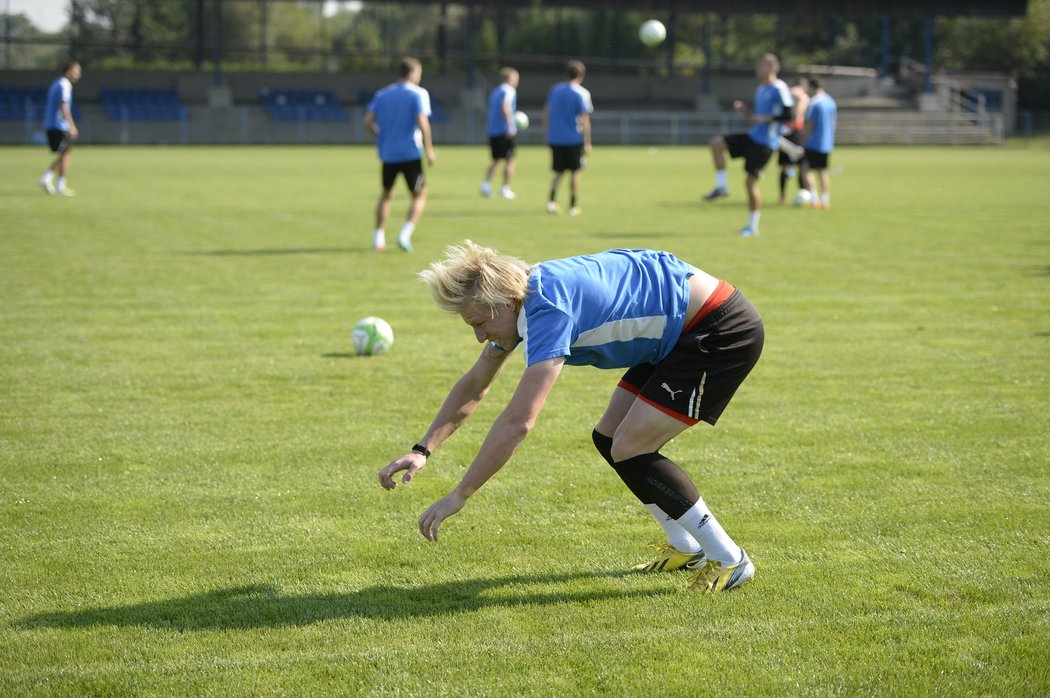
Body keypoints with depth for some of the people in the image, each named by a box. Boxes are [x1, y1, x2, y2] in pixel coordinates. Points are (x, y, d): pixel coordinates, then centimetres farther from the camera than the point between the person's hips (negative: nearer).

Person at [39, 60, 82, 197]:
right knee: (66, 155, -3)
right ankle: (61, 187, -3)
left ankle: (47, 178, 4)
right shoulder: (64, 85, -11)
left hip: (50, 125, 9)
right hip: (59, 126, -9)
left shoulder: (57, 83, 18)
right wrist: (71, 126, -27)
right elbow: (63, 106, -22)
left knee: (64, 155, 14)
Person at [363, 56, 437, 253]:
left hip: (388, 153, 5)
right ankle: (405, 234, -10)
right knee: (419, 196, 7)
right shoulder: (418, 94, -6)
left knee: (386, 194, 21)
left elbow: (368, 122, 2)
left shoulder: (382, 94, 8)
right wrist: (429, 149, -9)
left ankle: (378, 238, 16)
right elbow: (422, 123, -16)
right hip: (411, 153, -5)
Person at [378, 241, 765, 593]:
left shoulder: (549, 310, -28)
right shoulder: (521, 298, 2)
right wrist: (423, 450, 7)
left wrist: (458, 496, -25)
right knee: (609, 438, 10)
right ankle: (686, 548, 25)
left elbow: (517, 422, -32)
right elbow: (474, 386, 15)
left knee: (628, 451, -13)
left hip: (722, 330, -10)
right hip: (678, 334, 10)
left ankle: (729, 560, -2)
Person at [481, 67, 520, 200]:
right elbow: (505, 107, -23)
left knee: (496, 160, 15)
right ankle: (505, 189, 2)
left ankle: (486, 184, -1)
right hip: (505, 130, -7)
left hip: (492, 130, 7)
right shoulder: (509, 91, -7)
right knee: (509, 160, 2)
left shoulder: (495, 91, 17)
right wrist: (510, 126, -26)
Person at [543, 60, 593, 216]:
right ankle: (573, 206, 10)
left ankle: (552, 200, -10)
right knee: (575, 172, 8)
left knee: (558, 172, 11)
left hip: (555, 138, 4)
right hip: (574, 139, -4)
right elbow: (585, 120, -10)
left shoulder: (554, 90, 7)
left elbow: (546, 113, 12)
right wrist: (587, 143, -7)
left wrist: (549, 132, 21)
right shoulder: (582, 94, -7)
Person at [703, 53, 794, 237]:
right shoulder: (760, 90, 15)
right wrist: (744, 110, 6)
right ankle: (722, 186, -1)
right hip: (752, 136, 9)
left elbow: (787, 115, -18)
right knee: (716, 143, -6)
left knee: (751, 182, -6)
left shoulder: (779, 89, -13)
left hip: (765, 142, -9)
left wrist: (765, 118, -21)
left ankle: (753, 226, 7)